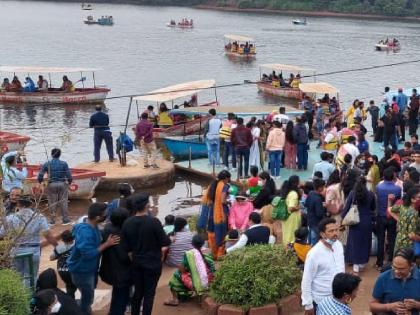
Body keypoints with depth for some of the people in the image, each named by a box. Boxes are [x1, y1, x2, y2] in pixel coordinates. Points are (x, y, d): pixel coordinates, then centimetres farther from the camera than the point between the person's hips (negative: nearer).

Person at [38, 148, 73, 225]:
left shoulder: (47, 164, -4)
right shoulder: (64, 164, -6)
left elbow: (40, 175, -6)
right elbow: (69, 175, -8)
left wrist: (40, 182, 12)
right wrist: (69, 182, 11)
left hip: (51, 185, 0)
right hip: (62, 184, 0)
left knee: (52, 203, 10)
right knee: (63, 202, 9)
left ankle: (52, 220, 15)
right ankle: (65, 219, 13)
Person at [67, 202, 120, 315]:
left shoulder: (92, 227, -4)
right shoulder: (85, 232, -34)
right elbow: (88, 254, -34)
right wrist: (107, 244, -30)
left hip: (89, 269, 9)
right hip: (82, 271, -9)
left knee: (87, 297, 27)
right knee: (87, 299, 5)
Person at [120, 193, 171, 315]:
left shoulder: (127, 223, -5)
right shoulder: (154, 222, -19)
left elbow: (125, 246, 0)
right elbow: (164, 242, -12)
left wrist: (133, 259, 13)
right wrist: (170, 240, 9)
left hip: (136, 263, 5)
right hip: (153, 263, -4)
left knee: (138, 292, 16)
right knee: (149, 293, 5)